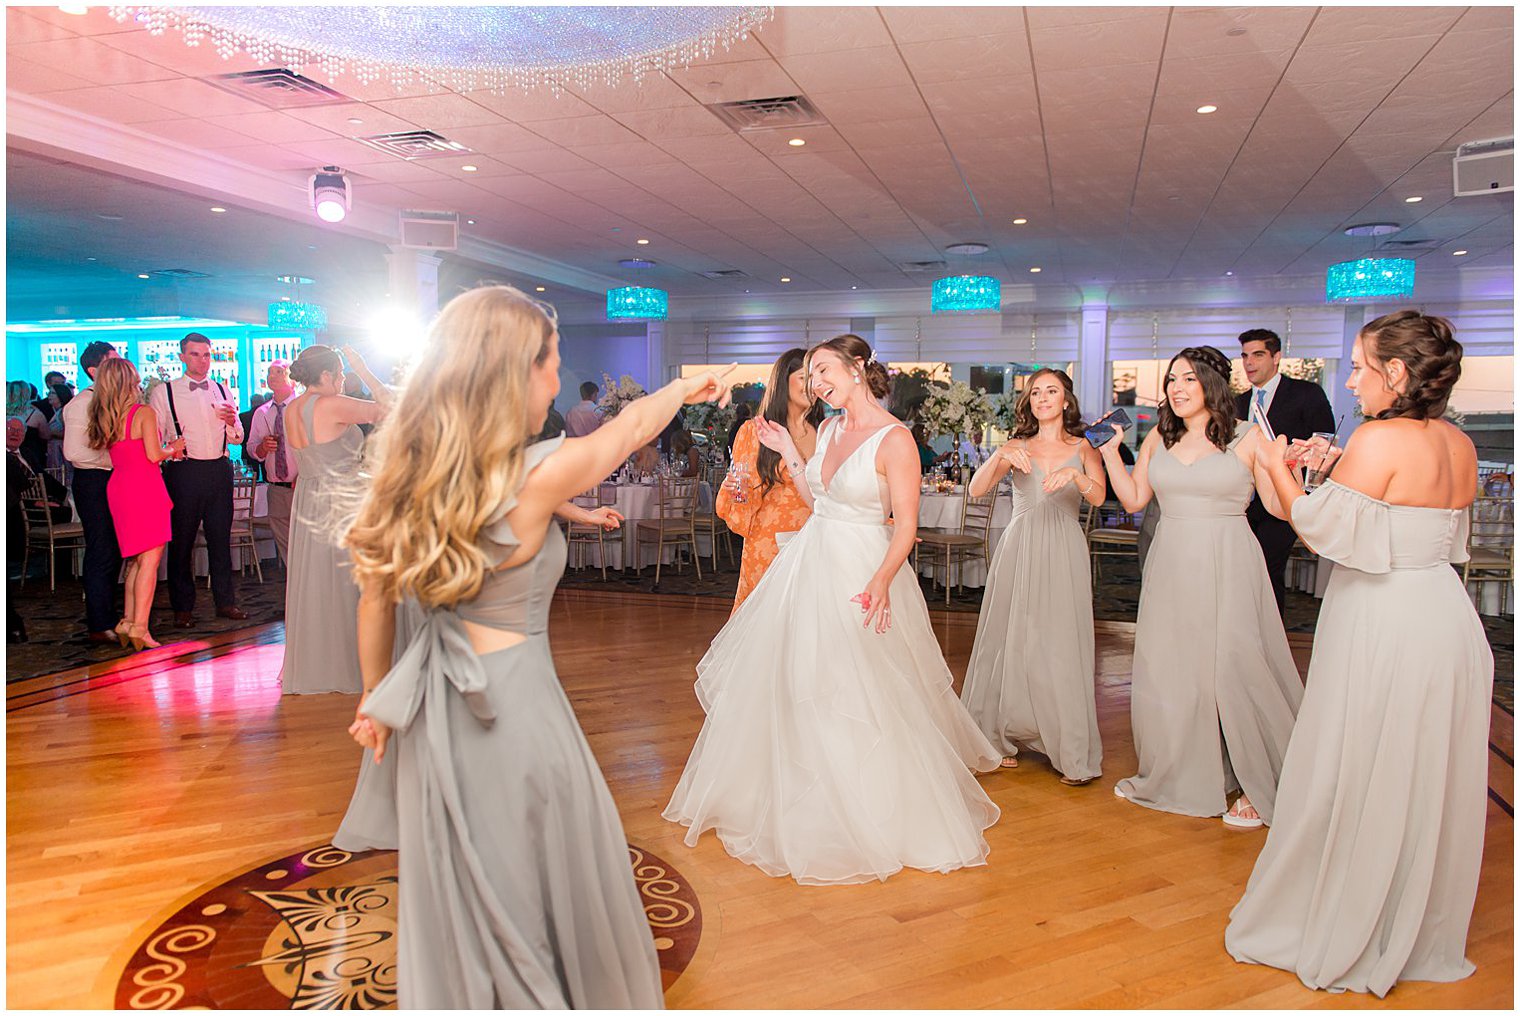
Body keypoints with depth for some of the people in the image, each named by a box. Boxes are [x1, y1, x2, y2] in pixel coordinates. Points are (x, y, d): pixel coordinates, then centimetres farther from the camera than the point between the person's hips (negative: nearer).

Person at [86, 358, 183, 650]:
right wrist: (173, 447, 5)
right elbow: (154, 455, -14)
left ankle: (128, 621, 16)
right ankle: (139, 627, -9)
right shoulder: (144, 413, -9)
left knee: (135, 560, 16)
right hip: (144, 487, -7)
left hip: (118, 488, 7)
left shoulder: (102, 417, 12)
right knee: (150, 560, -5)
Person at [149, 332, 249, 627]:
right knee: (181, 541, 3)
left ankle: (225, 601, 18)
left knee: (221, 538, 8)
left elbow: (237, 438, 15)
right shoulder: (164, 392, 2)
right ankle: (183, 608, 14)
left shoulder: (222, 390, 13)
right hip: (184, 472, -3)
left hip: (219, 470, 3)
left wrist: (231, 422, -5)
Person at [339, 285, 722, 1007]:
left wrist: (375, 695, 20)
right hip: (512, 703, -6)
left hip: (432, 717, 7)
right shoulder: (538, 475, -20)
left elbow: (376, 599, 7)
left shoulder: (409, 470, -3)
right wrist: (683, 387, 17)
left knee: (455, 902, 23)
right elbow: (630, 426, -2)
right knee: (549, 892, 15)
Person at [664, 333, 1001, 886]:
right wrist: (787, 451, 13)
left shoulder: (894, 439, -14)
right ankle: (807, 800, 36)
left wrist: (883, 578, -30)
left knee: (863, 696, -1)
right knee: (792, 685, 16)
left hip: (861, 575, -8)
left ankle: (878, 810, 20)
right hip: (810, 564, 8)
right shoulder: (829, 429, 9)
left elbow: (906, 525, -17)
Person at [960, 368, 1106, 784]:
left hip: (1063, 553, -1)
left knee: (1060, 645, -4)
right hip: (1019, 550, 1)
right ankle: (1005, 736, 18)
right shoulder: (1017, 447, 10)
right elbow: (976, 489, -4)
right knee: (1011, 641, 3)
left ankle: (1072, 752, 4)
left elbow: (1098, 497, -8)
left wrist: (1074, 474, -28)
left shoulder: (1083, 448, 9)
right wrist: (1000, 456, -21)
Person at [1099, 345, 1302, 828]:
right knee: (1166, 669, 10)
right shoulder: (1158, 438, 9)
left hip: (1226, 566, -4)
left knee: (1232, 669, -3)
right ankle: (1174, 776, 29)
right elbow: (1133, 499, 11)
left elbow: (1278, 505, -5)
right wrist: (1109, 451, 4)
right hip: (1171, 565, 4)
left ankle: (1256, 786, 15)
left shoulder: (1248, 438, -3)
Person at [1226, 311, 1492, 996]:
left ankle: (1334, 937, 23)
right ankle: (1423, 936, 35)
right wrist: (1335, 471, 15)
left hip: (1381, 627, -8)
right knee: (1429, 788, 18)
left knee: (1353, 786, 7)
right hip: (1445, 618, 8)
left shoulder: (1379, 440, -18)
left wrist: (1281, 470, 0)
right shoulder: (1460, 446, 6)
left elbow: (1322, 531, -15)